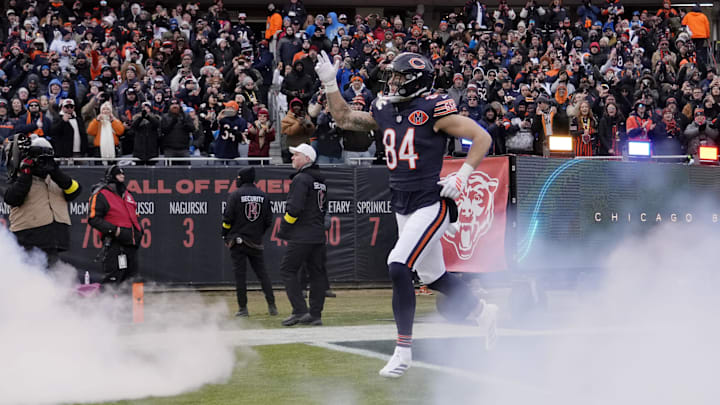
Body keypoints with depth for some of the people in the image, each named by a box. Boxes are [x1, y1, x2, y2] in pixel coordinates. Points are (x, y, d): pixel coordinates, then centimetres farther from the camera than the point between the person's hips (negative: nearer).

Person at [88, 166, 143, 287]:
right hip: (115, 244, -8)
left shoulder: (127, 194, 20)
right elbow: (93, 219, -13)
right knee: (113, 278, -15)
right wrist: (115, 230, -19)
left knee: (131, 277, 11)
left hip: (131, 244, 8)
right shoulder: (100, 195, -6)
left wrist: (138, 229, 15)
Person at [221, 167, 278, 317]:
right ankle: (272, 305, -1)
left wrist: (225, 235, 3)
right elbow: (268, 220, 7)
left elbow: (228, 218, -9)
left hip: (238, 239, -4)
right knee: (262, 272, 8)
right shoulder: (262, 195, 6)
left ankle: (243, 308, -3)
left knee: (240, 274, -1)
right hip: (256, 242, 4)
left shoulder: (235, 195, -7)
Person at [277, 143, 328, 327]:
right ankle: (315, 315, 8)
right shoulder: (321, 180, 17)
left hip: (301, 235, -9)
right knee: (316, 272, 8)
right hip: (319, 236, 9)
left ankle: (300, 310, -11)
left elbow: (294, 208, -18)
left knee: (288, 269, -3)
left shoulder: (301, 179, -12)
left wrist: (283, 230, -8)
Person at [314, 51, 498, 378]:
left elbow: (482, 137, -12)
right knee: (432, 276, 16)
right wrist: (329, 83, 10)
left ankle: (403, 350, -13)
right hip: (403, 208, 8)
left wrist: (462, 176, -19)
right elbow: (344, 118, 21)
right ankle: (481, 312, 41)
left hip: (431, 204, -8)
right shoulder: (385, 111, 8)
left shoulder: (433, 109, -12)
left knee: (398, 266, -20)